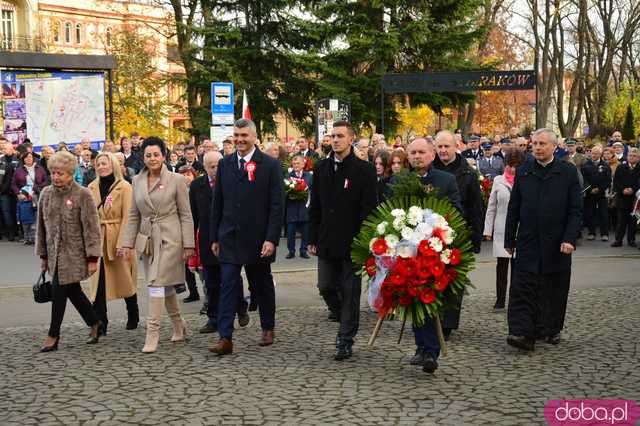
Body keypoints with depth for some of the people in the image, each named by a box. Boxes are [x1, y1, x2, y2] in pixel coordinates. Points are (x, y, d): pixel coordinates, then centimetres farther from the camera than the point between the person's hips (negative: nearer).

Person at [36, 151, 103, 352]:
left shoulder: (82, 195, -10)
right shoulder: (46, 193, 5)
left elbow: (91, 228, -11)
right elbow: (41, 226, 13)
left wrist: (92, 257, -13)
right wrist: (43, 254, 14)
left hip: (74, 253, -5)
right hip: (55, 252, 5)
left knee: (59, 290, -7)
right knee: (72, 290, 9)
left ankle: (53, 335, 6)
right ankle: (94, 324, 27)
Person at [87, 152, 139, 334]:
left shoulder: (124, 187, -6)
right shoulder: (92, 188, 8)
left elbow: (127, 217, -10)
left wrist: (121, 243, -17)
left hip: (118, 239, -3)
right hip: (98, 239, 3)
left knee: (125, 280, 9)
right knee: (98, 283, -2)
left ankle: (133, 317, 29)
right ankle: (100, 323, 2)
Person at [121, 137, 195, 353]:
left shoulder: (176, 180, -6)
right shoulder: (137, 181, 7)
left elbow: (186, 215, -4)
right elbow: (134, 215, 11)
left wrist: (188, 244, -8)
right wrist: (128, 243, 5)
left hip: (169, 238, -5)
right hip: (148, 238, 5)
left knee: (157, 283, -12)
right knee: (165, 285, 13)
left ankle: (153, 332, -7)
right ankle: (179, 325, 30)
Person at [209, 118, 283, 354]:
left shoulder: (270, 165, -5)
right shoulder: (224, 164, 7)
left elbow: (276, 206, -8)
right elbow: (217, 203, 10)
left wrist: (271, 239, -15)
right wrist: (215, 237, 7)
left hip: (258, 239, -2)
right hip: (229, 238, 2)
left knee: (262, 286, 13)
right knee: (227, 286, -4)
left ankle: (268, 328, 31)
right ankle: (225, 338, -5)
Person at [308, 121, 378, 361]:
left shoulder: (364, 170, -5)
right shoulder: (321, 168, 9)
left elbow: (369, 208, -7)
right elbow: (315, 206, 12)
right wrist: (313, 239, 8)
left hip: (352, 242, -5)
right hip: (327, 241, 5)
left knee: (350, 291, 1)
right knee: (325, 286, 6)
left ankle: (346, 341, 9)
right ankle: (346, 320, 33)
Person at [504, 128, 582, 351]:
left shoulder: (568, 172, 1)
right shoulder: (523, 172, 7)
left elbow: (576, 210, -1)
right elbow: (513, 208, 10)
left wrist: (570, 239, -12)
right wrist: (509, 240, 8)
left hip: (557, 244, -1)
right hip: (528, 243, 1)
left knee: (554, 289, 8)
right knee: (522, 288, -8)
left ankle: (551, 330, 23)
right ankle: (522, 332, -10)